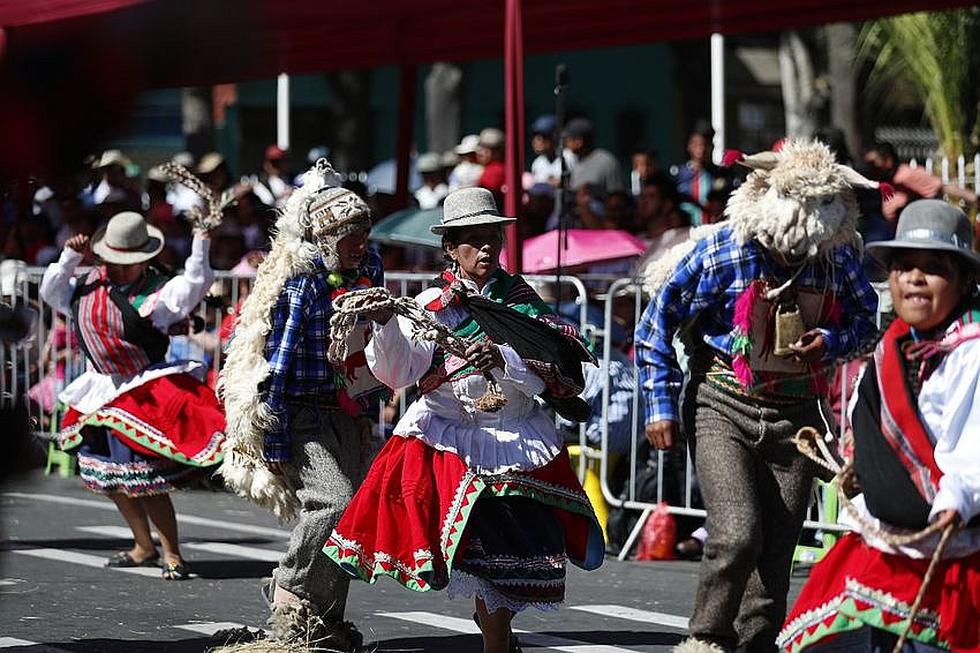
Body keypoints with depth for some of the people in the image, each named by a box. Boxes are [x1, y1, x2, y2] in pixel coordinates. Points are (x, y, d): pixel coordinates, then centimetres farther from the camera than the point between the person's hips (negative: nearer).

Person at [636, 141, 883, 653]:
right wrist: (660, 404, -4)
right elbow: (656, 325, -3)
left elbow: (865, 317, 15)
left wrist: (831, 341, -7)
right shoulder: (719, 251, -13)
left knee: (777, 548, 5)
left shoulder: (838, 256, -2)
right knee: (736, 534, -18)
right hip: (724, 411, -4)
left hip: (796, 415, 4)